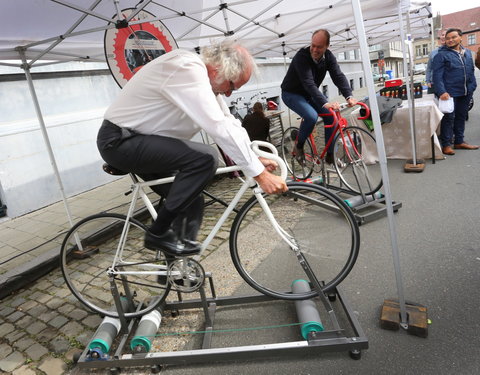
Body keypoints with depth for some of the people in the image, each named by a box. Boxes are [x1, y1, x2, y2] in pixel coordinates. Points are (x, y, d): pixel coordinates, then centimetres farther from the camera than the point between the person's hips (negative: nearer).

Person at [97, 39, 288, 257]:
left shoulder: (205, 77, 5)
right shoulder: (187, 71, -25)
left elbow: (230, 123, 6)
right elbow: (221, 129, -33)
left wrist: (256, 159, -4)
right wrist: (259, 174, -30)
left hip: (137, 141, 10)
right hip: (120, 141, -9)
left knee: (191, 202, 6)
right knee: (204, 158, -25)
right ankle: (159, 233, -10)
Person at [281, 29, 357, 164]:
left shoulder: (328, 56, -9)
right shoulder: (301, 56, -27)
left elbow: (339, 76, -19)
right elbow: (309, 83, -39)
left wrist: (349, 96, -37)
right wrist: (325, 103, -51)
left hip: (310, 94, 6)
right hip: (292, 93, -6)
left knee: (331, 116, -11)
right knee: (311, 116, -31)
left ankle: (330, 155, 1)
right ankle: (299, 147, -6)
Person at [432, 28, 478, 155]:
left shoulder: (467, 53, 14)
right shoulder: (441, 55, -6)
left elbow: (471, 71, 19)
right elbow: (437, 75, -14)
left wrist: (472, 87, 11)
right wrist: (441, 91, -24)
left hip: (466, 92, 7)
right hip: (450, 93, -6)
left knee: (461, 117, 12)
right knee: (449, 118, -5)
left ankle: (459, 141, 22)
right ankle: (446, 145, 1)